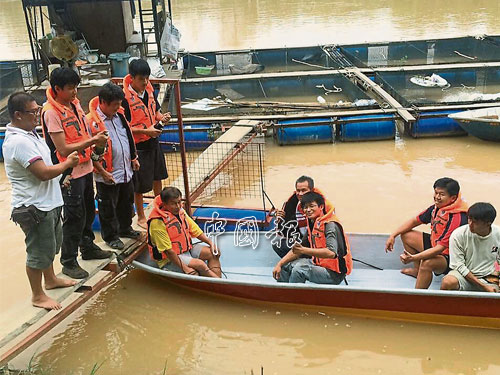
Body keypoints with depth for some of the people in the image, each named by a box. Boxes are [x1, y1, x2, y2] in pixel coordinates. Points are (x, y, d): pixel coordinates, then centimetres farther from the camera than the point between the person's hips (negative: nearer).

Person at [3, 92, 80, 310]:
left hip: (48, 203, 10)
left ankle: (50, 279, 46)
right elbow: (43, 172, -28)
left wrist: (60, 171, 7)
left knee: (51, 245, 26)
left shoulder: (28, 133, 8)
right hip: (34, 208, -10)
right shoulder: (18, 142, -25)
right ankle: (38, 296, 21)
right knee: (38, 252, 4)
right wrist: (67, 163, -13)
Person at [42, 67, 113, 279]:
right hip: (70, 173, -8)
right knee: (74, 217, 0)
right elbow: (63, 149, -23)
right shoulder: (51, 112, -20)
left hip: (85, 168, 8)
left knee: (88, 211, 21)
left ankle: (88, 247, 39)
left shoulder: (74, 103, 6)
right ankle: (68, 262, 14)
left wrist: (97, 141, 1)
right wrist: (92, 141, -22)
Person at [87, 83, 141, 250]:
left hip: (126, 171, 8)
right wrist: (102, 171, -19)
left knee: (127, 202, 22)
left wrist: (133, 159, 16)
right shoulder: (92, 121, -19)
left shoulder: (119, 115, 5)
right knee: (108, 208, 8)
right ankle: (111, 236, 25)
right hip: (107, 175, -7)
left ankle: (125, 228, 41)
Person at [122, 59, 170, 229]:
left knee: (157, 177, 23)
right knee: (140, 185, 5)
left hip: (153, 142, 7)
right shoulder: (125, 97, -20)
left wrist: (162, 117, -6)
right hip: (138, 146, -7)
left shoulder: (149, 90, 1)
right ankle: (140, 217, 24)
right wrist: (145, 131, -26)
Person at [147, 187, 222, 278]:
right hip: (170, 259, -9)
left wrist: (210, 242, 0)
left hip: (187, 249, 9)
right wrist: (184, 268, -25)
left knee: (213, 253, -2)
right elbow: (167, 250, -25)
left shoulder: (180, 211, 1)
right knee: (199, 264, -25)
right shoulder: (157, 222, -24)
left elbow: (195, 230, 11)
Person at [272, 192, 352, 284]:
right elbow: (298, 249, 14)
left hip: (334, 273, -9)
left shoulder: (330, 225, -17)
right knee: (286, 265, 6)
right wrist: (279, 264, 5)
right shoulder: (312, 224, 10)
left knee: (300, 269, -28)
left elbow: (331, 253, -31)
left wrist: (304, 250, -36)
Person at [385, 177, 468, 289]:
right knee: (406, 235, 11)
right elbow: (415, 221, 10)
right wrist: (393, 235, 1)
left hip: (449, 257, -9)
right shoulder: (437, 207, -3)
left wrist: (413, 258, -41)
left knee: (427, 263, -38)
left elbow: (440, 248, -34)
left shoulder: (458, 218, -29)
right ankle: (417, 270, 22)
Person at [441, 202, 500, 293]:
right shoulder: (458, 235, -11)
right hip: (464, 275, -3)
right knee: (448, 282, -36)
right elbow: (459, 266, -10)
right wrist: (483, 286, -15)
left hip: (488, 278, 3)